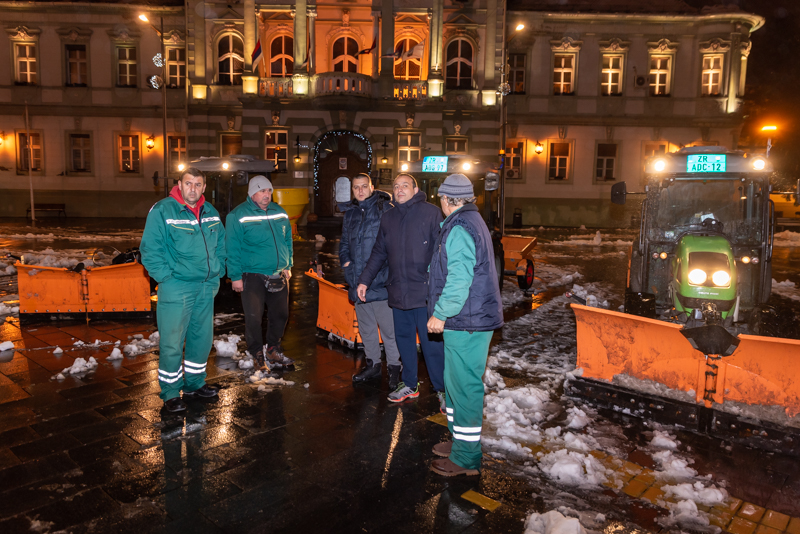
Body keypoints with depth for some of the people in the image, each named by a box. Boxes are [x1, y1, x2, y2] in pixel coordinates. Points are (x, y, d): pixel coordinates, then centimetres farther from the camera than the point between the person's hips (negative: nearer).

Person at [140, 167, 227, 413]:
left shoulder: (210, 212, 9)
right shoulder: (162, 211, -10)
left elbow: (221, 243, 20)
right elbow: (150, 250, -12)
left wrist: (217, 272, 10)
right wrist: (166, 277, -16)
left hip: (206, 288, 6)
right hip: (176, 289, -6)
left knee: (202, 338, 15)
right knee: (172, 343, -2)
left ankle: (194, 383, 32)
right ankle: (170, 393, 14)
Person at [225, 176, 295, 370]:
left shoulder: (279, 212, 9)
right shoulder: (238, 216, -7)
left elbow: (288, 240, 18)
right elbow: (233, 249, -8)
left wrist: (288, 265, 15)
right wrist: (235, 276, -10)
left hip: (279, 275, 5)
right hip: (252, 276, -5)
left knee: (280, 315, 12)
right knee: (253, 318, -3)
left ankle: (273, 350, 30)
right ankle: (257, 354, 16)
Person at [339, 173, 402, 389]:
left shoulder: (385, 209, -7)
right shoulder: (349, 213, 13)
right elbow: (344, 243, 26)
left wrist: (387, 271, -16)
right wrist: (345, 260, 9)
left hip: (380, 282, -7)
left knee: (388, 326, -2)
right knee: (365, 327, 17)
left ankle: (394, 367, 13)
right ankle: (373, 364, 32)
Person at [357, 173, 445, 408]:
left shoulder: (431, 212, -3)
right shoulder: (388, 218, 13)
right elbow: (378, 253, 20)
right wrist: (364, 280, 16)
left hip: (425, 291, -5)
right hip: (398, 292, 5)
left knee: (431, 342, -2)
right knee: (403, 339, 14)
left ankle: (442, 389, 11)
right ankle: (409, 385, 29)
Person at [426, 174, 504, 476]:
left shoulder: (459, 229, -17)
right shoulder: (472, 221, 17)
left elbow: (459, 279, -24)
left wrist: (440, 314, -18)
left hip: (466, 323, -11)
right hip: (469, 319, 11)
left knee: (464, 386, -3)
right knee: (457, 382, 19)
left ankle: (466, 459, 7)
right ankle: (461, 442, 32)